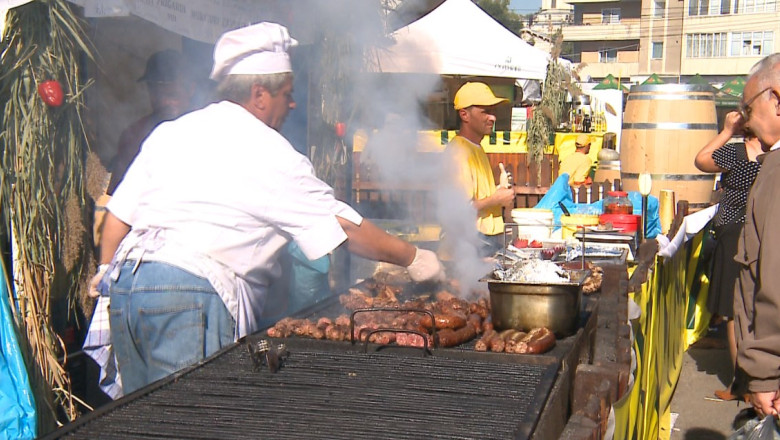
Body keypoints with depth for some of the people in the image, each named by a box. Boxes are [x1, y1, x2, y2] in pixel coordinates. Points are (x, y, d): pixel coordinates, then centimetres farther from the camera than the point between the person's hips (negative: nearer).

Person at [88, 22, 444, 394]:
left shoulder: (170, 131, 14)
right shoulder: (268, 153, -5)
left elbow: (120, 212, 17)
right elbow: (346, 228, -3)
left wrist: (106, 270, 32)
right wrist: (411, 257, 7)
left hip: (127, 280, 8)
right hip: (193, 296, -8)